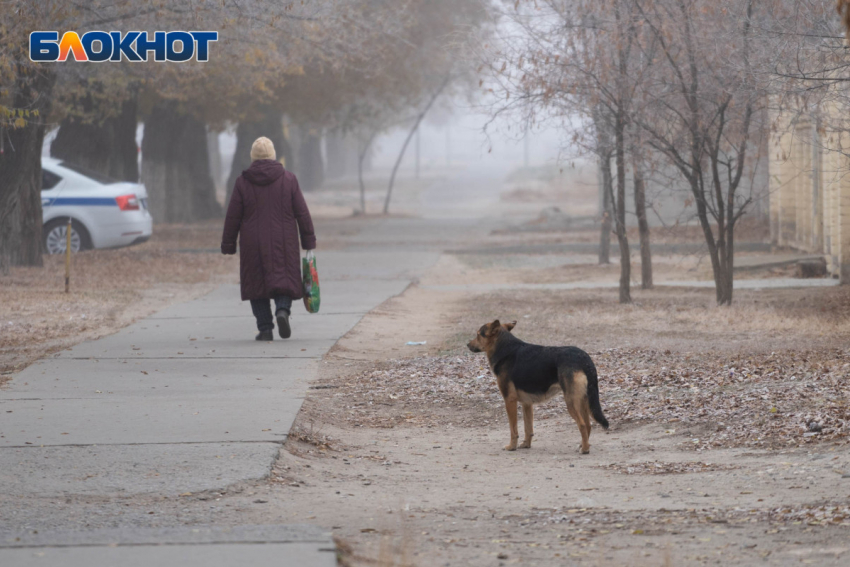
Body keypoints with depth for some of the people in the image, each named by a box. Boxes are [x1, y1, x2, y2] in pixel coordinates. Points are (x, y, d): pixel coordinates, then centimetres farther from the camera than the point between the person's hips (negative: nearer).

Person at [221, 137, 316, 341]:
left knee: (257, 283, 7)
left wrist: (228, 244, 7)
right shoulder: (288, 179, 0)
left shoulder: (243, 182, -2)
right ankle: (283, 310, -20)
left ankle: (265, 328, 2)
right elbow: (302, 213, 1)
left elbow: (233, 216, 0)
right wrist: (308, 241, 8)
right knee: (283, 279, 8)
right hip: (283, 244, 0)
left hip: (253, 245, 0)